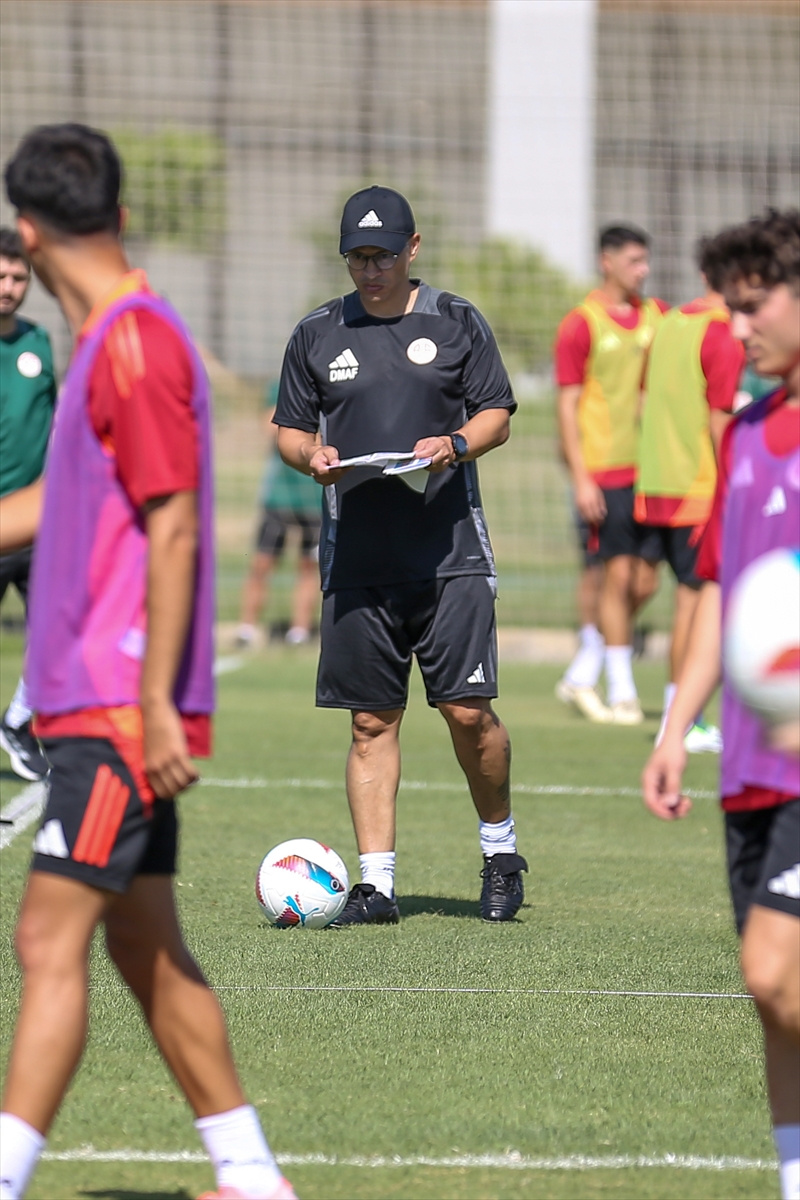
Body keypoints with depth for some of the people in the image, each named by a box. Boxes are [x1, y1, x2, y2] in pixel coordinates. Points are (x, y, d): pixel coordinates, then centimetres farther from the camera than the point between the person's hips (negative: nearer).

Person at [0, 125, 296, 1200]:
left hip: (121, 711, -10)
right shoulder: (109, 341, 15)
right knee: (145, 949, 12)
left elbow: (173, 529, -19)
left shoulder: (137, 344, -15)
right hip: (94, 703, 10)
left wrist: (154, 702, -21)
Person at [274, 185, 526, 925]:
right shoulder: (318, 335, 11)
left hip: (451, 552, -2)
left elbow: (497, 415, 7)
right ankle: (375, 882, 4)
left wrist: (457, 444, -14)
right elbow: (290, 428, 14)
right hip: (356, 554, 2)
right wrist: (310, 455, -9)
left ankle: (501, 848, 17)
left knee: (468, 711, -7)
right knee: (372, 721, 2)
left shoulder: (455, 323, 6)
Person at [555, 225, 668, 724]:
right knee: (620, 575, -7)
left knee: (646, 580, 4)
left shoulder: (657, 315, 11)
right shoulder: (581, 324, -5)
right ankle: (621, 692, 1)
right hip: (606, 471, -6)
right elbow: (568, 406, -6)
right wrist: (581, 478, -12)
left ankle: (584, 677, 17)